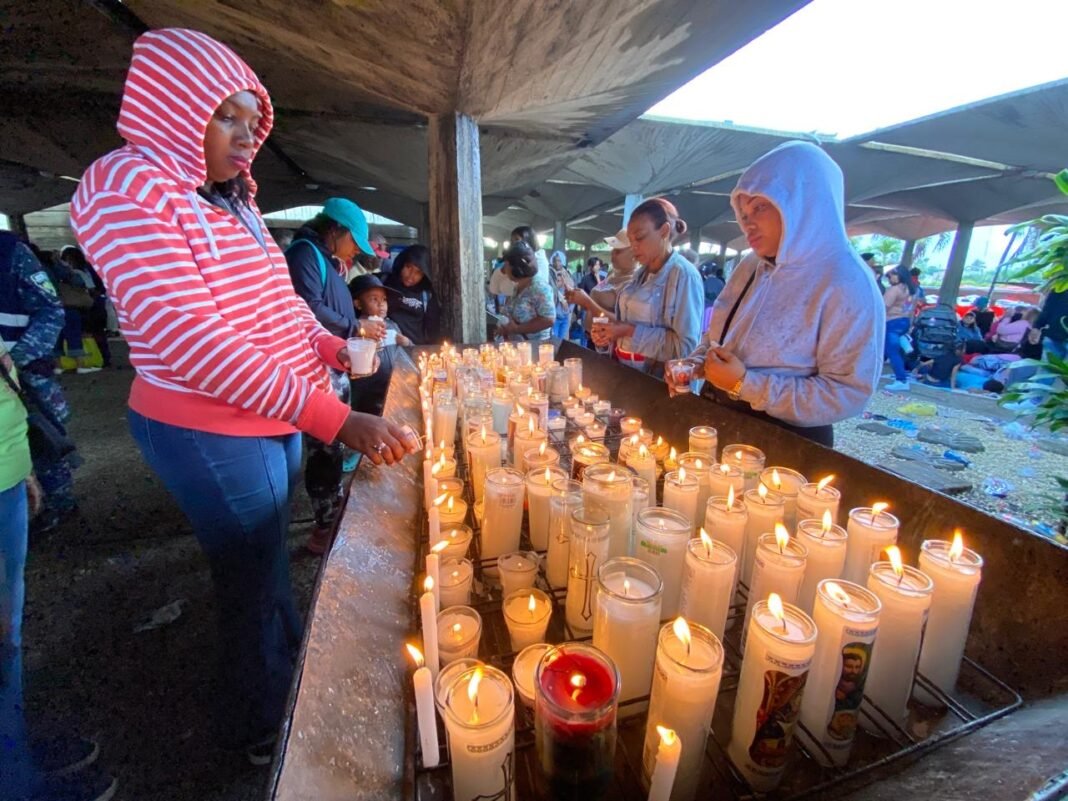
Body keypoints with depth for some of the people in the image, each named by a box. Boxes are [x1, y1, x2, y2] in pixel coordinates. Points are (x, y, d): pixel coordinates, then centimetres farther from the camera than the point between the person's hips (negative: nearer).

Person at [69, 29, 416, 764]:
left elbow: (279, 298, 15)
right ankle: (265, 731, 37)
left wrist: (332, 348, -5)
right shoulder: (127, 187, -16)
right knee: (255, 580, 9)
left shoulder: (232, 201, 10)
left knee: (269, 562, 23)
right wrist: (334, 419, -33)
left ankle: (291, 674, 47)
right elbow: (189, 340, -27)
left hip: (279, 419, 8)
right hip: (211, 432, -7)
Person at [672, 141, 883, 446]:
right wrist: (694, 364, -4)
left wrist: (746, 385, -25)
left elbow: (849, 394, -21)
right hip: (719, 420, 7)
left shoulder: (846, 284, -18)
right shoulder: (750, 267, 4)